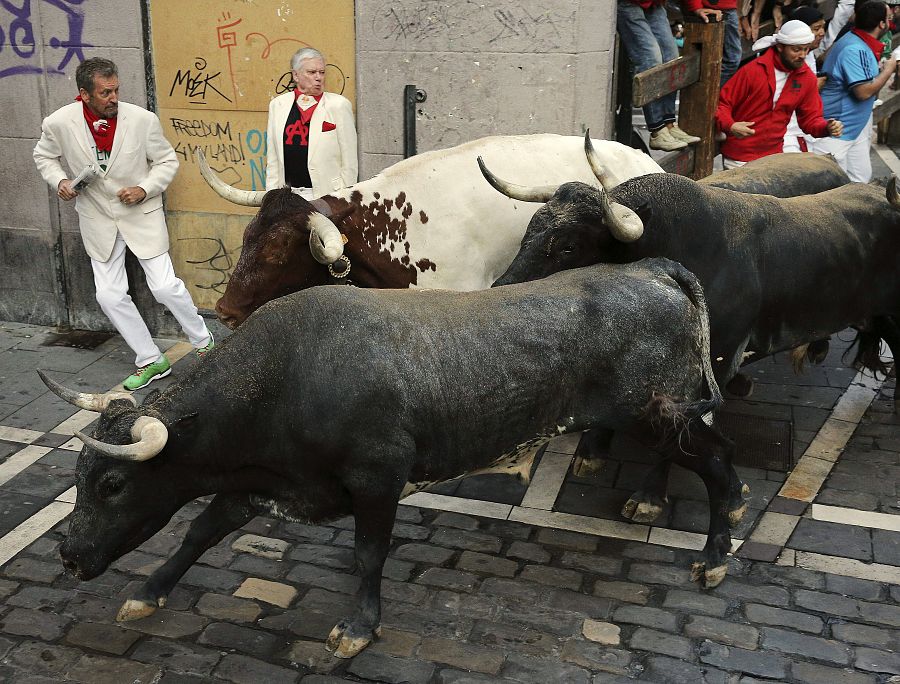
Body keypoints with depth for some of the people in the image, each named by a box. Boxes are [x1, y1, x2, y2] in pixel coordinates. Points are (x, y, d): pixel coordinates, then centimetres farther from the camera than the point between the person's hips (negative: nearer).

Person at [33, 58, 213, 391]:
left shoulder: (142, 119, -16)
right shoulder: (58, 123, -13)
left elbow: (167, 161, -2)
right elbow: (44, 156, 9)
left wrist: (144, 189, -17)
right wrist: (59, 180, -10)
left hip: (141, 214, -2)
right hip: (97, 219, 2)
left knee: (165, 286, -6)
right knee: (109, 295, 3)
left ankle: (204, 343, 18)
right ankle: (150, 360, 19)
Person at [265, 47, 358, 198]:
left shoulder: (339, 105, 1)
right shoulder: (277, 104, 12)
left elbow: (349, 161, 0)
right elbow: (272, 159, 14)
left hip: (327, 193, -3)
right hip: (288, 195, 3)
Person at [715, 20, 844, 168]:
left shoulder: (808, 78, 3)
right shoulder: (752, 71, -12)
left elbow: (810, 118, 9)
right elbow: (722, 104, -9)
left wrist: (827, 127, -12)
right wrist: (730, 126, -28)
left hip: (774, 156, 4)